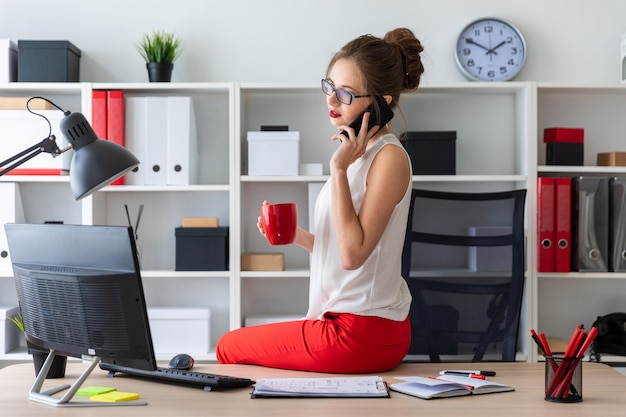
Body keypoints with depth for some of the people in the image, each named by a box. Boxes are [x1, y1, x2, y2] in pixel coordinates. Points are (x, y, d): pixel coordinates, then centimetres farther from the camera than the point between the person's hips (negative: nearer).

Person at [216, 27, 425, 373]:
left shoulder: (390, 158, -17)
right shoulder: (360, 153, 12)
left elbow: (353, 253, -24)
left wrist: (339, 170, -22)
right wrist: (296, 235, 2)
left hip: (361, 334, -9)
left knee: (229, 347, 4)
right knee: (233, 343, 23)